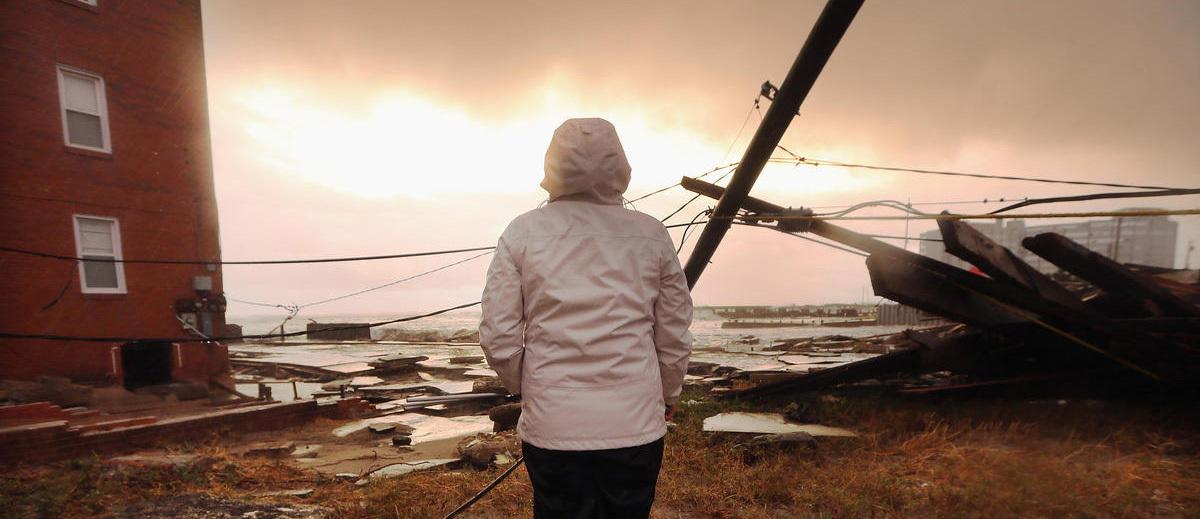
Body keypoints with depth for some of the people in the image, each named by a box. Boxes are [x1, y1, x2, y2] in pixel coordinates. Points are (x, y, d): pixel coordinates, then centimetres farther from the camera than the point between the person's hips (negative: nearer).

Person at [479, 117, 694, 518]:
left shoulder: (522, 232, -6)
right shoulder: (651, 234, -5)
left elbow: (498, 338, -7)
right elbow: (674, 336, 0)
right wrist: (668, 395, 18)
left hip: (551, 427, 0)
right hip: (636, 425, 1)